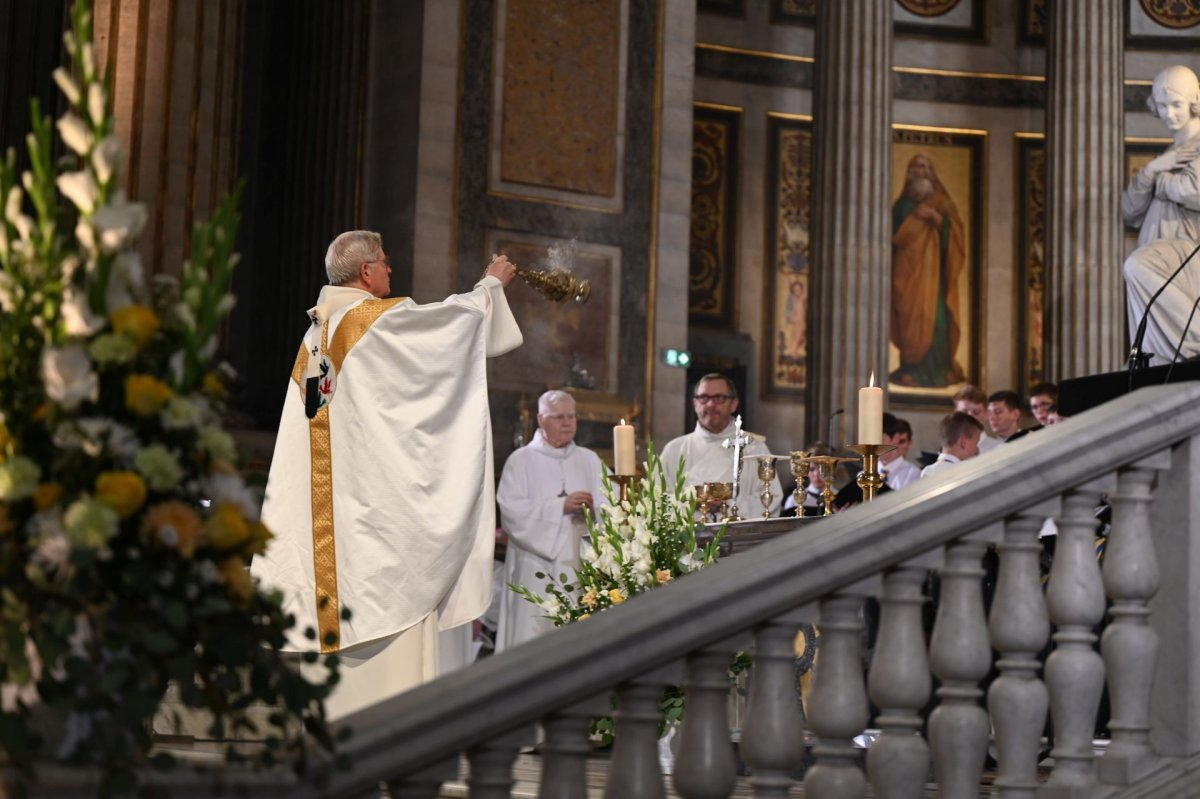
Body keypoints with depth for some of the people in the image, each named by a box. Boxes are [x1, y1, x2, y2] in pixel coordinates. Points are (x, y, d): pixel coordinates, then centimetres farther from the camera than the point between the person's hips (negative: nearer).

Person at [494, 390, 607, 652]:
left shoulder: (589, 460, 15)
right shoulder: (521, 460, 3)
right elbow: (511, 509, -10)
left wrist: (594, 508, -17)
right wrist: (562, 506, -15)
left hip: (581, 566, 3)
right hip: (537, 564, -3)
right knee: (535, 634, -8)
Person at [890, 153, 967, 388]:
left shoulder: (942, 202, 15)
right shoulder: (902, 204, 17)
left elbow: (953, 230, 2)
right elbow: (894, 235, 12)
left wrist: (935, 217, -11)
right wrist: (915, 218, -1)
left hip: (933, 270, -1)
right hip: (908, 268, 1)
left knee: (935, 315, -12)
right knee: (911, 317, -10)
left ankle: (936, 370, -11)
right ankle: (912, 369, -11)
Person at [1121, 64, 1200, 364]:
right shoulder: (1169, 155, 25)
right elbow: (1131, 214, 16)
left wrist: (1159, 180, 2)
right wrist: (1151, 170, 0)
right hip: (1166, 267, 7)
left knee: (1138, 266, -33)